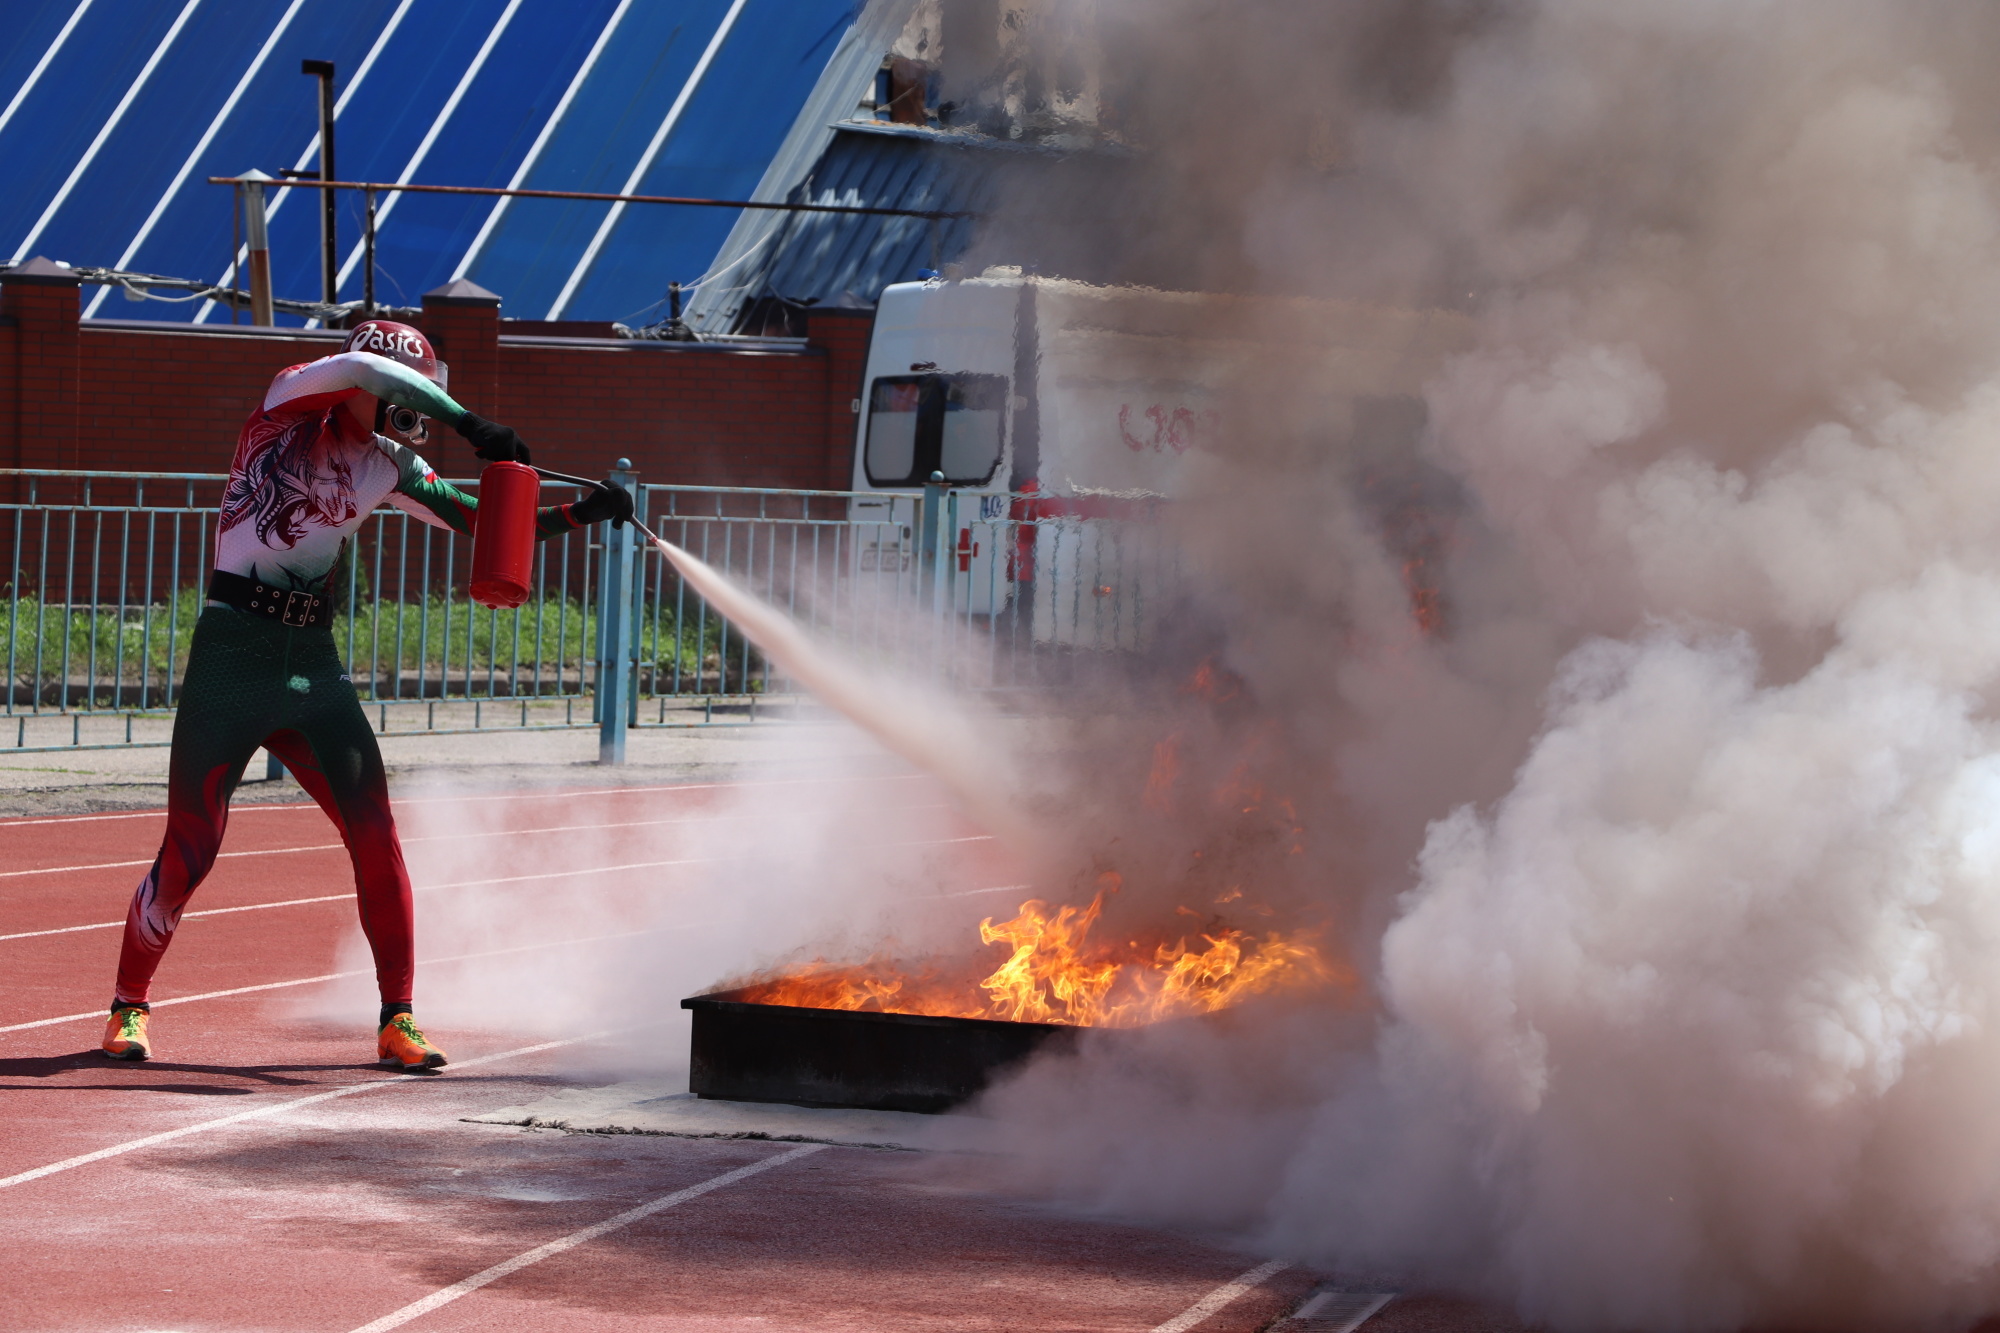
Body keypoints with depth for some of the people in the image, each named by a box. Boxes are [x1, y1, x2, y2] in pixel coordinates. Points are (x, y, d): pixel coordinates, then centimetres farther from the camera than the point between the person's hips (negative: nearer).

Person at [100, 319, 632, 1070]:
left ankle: (397, 1020, 3)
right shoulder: (286, 408, -4)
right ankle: (130, 1003, 14)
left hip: (314, 662, 5)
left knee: (374, 834, -4)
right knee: (191, 844, -4)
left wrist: (581, 515, 4)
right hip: (234, 650, -5)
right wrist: (469, 426, -25)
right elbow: (362, 366, -23)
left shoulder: (389, 468, 11)